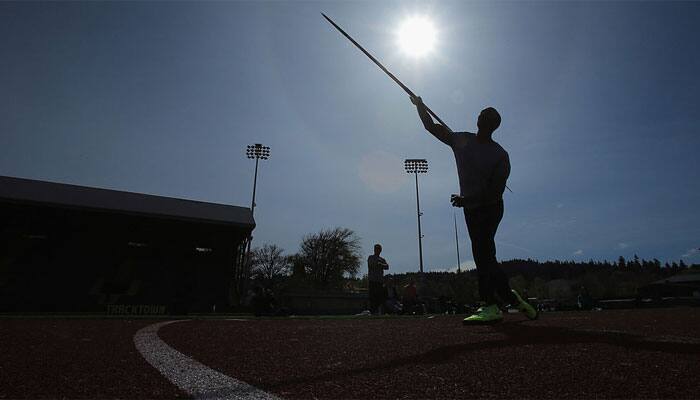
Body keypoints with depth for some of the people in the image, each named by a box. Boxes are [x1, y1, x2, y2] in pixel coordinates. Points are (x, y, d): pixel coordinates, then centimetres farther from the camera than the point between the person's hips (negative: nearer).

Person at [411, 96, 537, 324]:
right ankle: (509, 297, 20)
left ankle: (491, 305, -20)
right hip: (471, 209, 6)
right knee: (484, 255, 7)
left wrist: (467, 199, -29)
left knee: (482, 252, -20)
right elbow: (431, 127, 12)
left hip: (490, 207, -5)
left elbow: (495, 191, -18)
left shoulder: (500, 155, -9)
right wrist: (420, 107, 3)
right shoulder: (461, 140, 7)